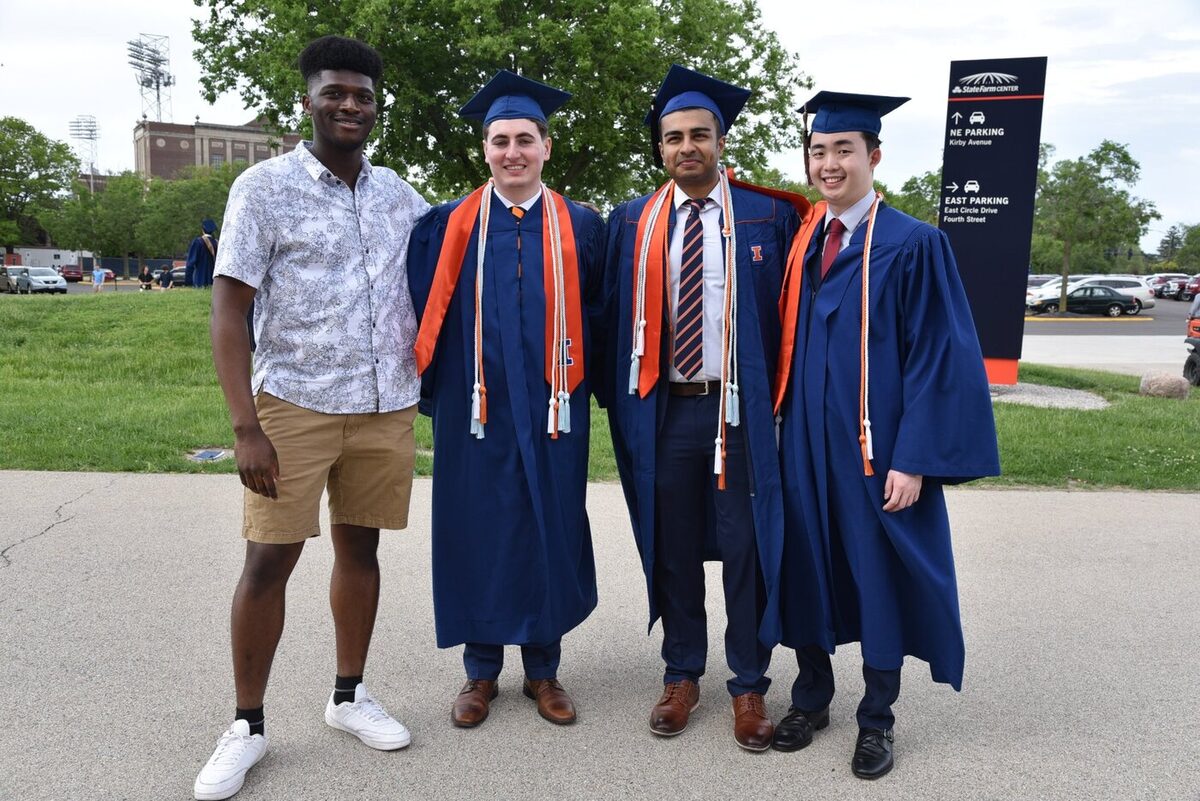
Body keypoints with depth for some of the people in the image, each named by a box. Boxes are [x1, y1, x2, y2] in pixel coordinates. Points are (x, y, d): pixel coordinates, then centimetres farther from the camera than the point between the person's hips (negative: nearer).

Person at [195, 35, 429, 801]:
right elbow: (229, 311, -7)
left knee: (360, 547, 11)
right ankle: (248, 724, 16)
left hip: (386, 409, 4)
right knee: (269, 558, -1)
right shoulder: (265, 185, -4)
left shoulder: (397, 192, 7)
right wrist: (246, 427, -14)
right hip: (295, 407, -3)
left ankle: (350, 694, 27)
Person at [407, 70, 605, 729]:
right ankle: (481, 670, 24)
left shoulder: (581, 228, 5)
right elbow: (422, 307, 6)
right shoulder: (447, 226, 3)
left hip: (551, 407, 1)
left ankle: (543, 668, 25)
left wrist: (584, 381, 1)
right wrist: (434, 382, -2)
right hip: (472, 406, 0)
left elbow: (598, 313, 8)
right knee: (476, 530, 7)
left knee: (550, 529, 7)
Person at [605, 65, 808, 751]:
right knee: (672, 549, 12)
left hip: (741, 410, -2)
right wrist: (627, 402, 2)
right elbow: (617, 314, 8)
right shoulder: (633, 223, 6)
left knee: (747, 548, 6)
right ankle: (683, 675, 29)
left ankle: (750, 686, 22)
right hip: (663, 411, 2)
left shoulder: (769, 217, -1)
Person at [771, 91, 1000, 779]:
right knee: (809, 568, 13)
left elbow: (938, 357, -11)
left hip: (877, 449, -4)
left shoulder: (913, 245, -8)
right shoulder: (800, 241, 7)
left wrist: (913, 460, -17)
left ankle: (877, 719, 27)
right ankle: (812, 697, 33)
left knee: (879, 574, 8)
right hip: (805, 444, 5)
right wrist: (781, 426, 3)